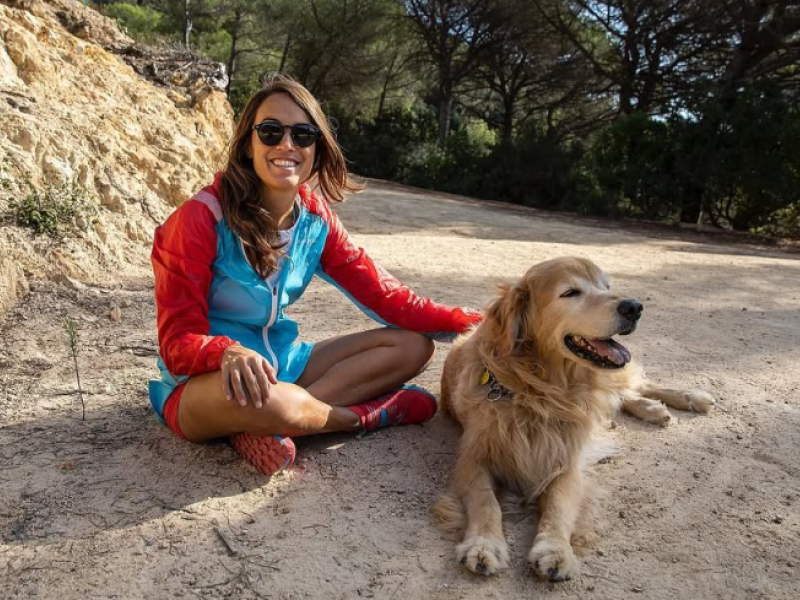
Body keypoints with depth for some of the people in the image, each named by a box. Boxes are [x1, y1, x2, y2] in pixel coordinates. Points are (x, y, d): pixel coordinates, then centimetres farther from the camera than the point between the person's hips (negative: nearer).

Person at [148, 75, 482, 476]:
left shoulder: (316, 219, -2)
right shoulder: (203, 217, -17)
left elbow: (383, 294, -2)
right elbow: (179, 340, -18)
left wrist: (469, 323, -13)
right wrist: (228, 353, -41)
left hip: (281, 363, 6)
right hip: (203, 380, -6)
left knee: (414, 345, -4)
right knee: (255, 397, -42)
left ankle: (269, 426, -18)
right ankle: (364, 414, -9)